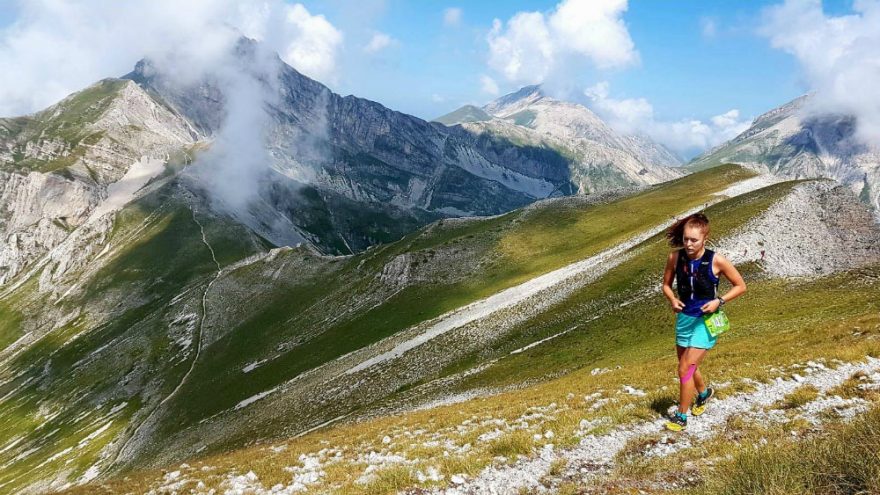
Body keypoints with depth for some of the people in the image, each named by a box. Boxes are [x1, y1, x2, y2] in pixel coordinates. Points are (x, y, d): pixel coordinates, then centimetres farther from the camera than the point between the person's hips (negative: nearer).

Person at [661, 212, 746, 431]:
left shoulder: (716, 261, -18)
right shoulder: (675, 257, -9)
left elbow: (740, 286, -5)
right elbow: (666, 284, 8)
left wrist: (719, 301, -17)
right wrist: (672, 299, -12)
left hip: (706, 320, -5)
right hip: (684, 317, 5)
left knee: (685, 369, -9)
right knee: (688, 366, 21)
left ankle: (681, 416, 8)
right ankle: (704, 392, 53)